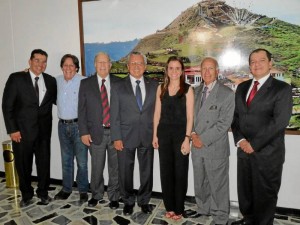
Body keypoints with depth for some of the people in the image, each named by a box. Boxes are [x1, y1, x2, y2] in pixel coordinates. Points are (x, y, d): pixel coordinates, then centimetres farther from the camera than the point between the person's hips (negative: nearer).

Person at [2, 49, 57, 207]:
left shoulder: (50, 81, 4)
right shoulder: (16, 78, -5)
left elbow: (56, 100, 14)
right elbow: (7, 105, -6)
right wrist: (12, 130, -10)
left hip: (43, 130, 2)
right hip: (22, 130, -2)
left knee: (44, 163, 11)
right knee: (23, 164, 11)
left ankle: (43, 192, 31)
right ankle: (26, 195, 31)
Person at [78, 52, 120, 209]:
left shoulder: (118, 83, 2)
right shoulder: (86, 84, 3)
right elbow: (82, 110, 1)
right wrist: (84, 132, -5)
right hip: (96, 133, 0)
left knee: (115, 167, 10)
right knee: (97, 167, 12)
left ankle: (113, 197, 28)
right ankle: (96, 195, 34)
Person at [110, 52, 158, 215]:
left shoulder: (153, 85, 5)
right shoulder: (119, 87, 0)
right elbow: (115, 115, -2)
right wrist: (116, 138, -7)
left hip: (147, 136, 2)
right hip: (125, 137, -1)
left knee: (147, 171, 11)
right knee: (125, 171, 10)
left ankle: (144, 200, 32)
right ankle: (128, 201, 31)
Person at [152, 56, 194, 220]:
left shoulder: (187, 89, -3)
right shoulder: (161, 88, 7)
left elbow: (189, 117, -7)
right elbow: (157, 113, 9)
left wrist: (187, 138, -13)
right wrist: (155, 135, 5)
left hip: (180, 133, -3)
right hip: (164, 133, 3)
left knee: (180, 171, 7)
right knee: (165, 171, 10)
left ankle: (179, 208, 23)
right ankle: (169, 206, 27)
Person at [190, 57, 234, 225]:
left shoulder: (227, 93, -10)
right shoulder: (196, 91, 10)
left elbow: (224, 123, -15)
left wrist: (203, 139, -15)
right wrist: (193, 134, -5)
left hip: (216, 148, -5)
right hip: (197, 147, 6)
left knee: (218, 185, 7)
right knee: (200, 183, 19)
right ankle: (204, 209, 40)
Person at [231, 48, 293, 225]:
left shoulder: (282, 88, -6)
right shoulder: (242, 87, 11)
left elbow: (280, 121, -16)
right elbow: (235, 115, 10)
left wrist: (254, 144, -16)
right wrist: (240, 140, -6)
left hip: (268, 153, -5)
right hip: (244, 150, 5)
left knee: (265, 194, 10)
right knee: (245, 189, 17)